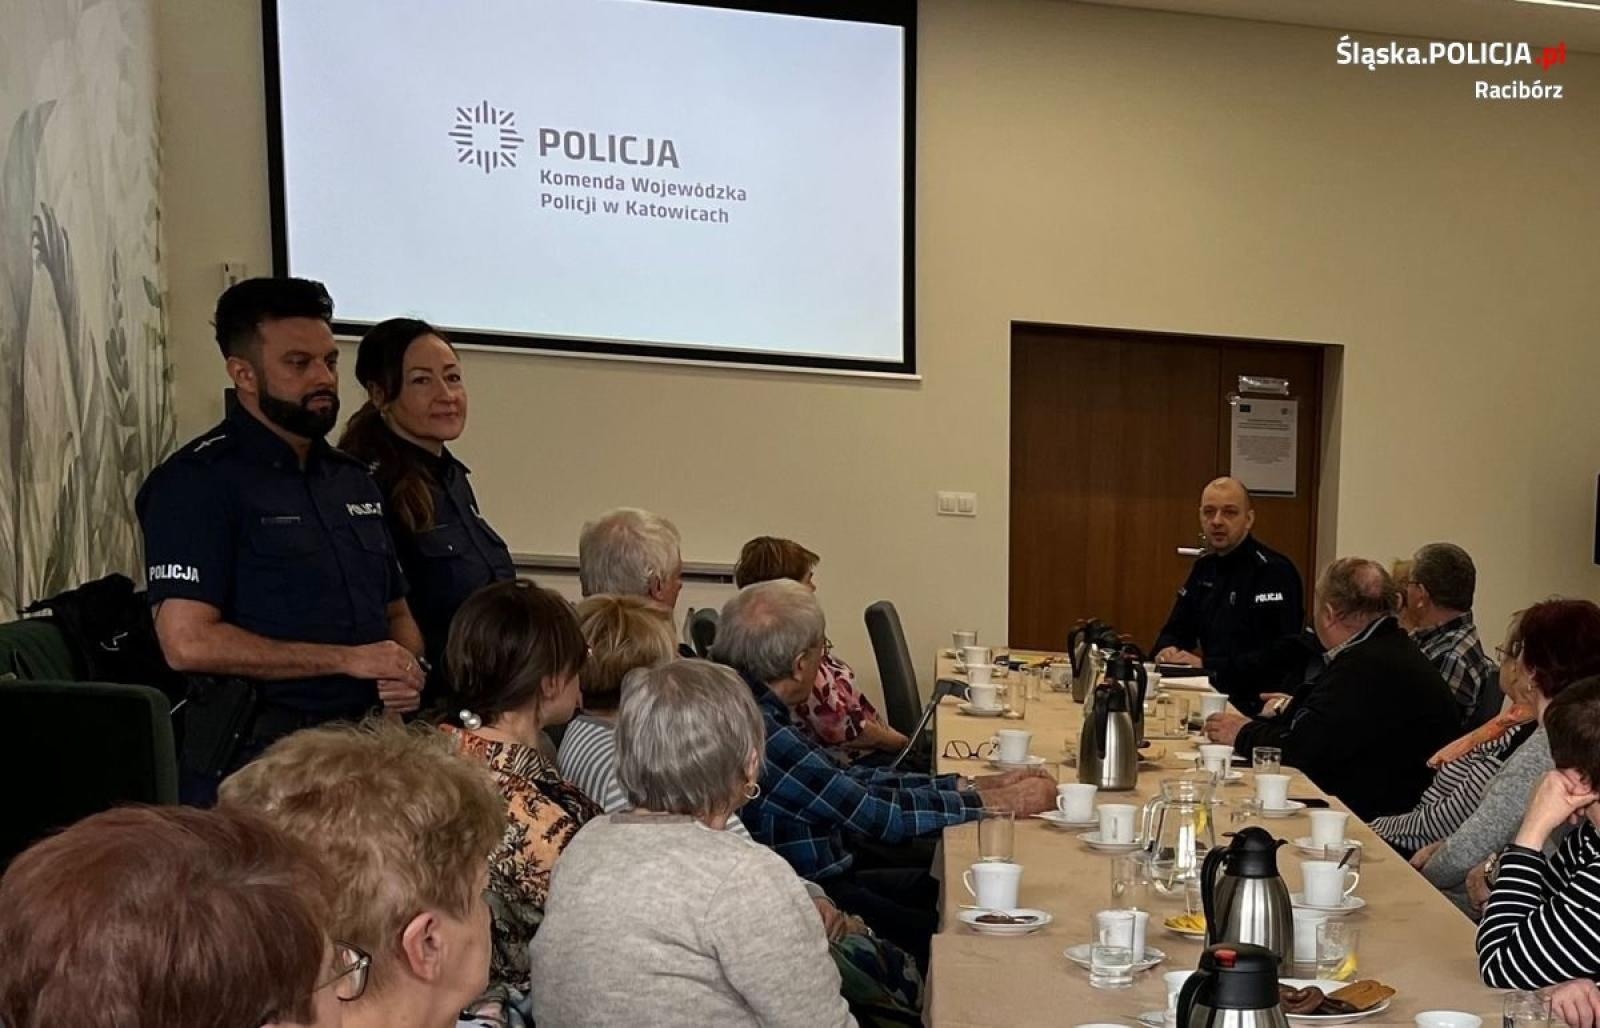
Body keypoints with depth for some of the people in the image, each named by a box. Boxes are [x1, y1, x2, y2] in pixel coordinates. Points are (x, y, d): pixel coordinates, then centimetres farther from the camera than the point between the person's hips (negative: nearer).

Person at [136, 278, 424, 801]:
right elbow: (188, 642, -19)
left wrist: (407, 668, -4)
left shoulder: (353, 478, 13)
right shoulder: (197, 481, -10)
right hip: (255, 759, -6)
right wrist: (348, 660, -17)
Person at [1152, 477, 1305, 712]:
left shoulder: (1274, 571, -12)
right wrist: (1168, 651, -5)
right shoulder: (1204, 567, 15)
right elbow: (1175, 630, 19)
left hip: (1256, 707, -8)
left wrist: (1206, 666, -22)